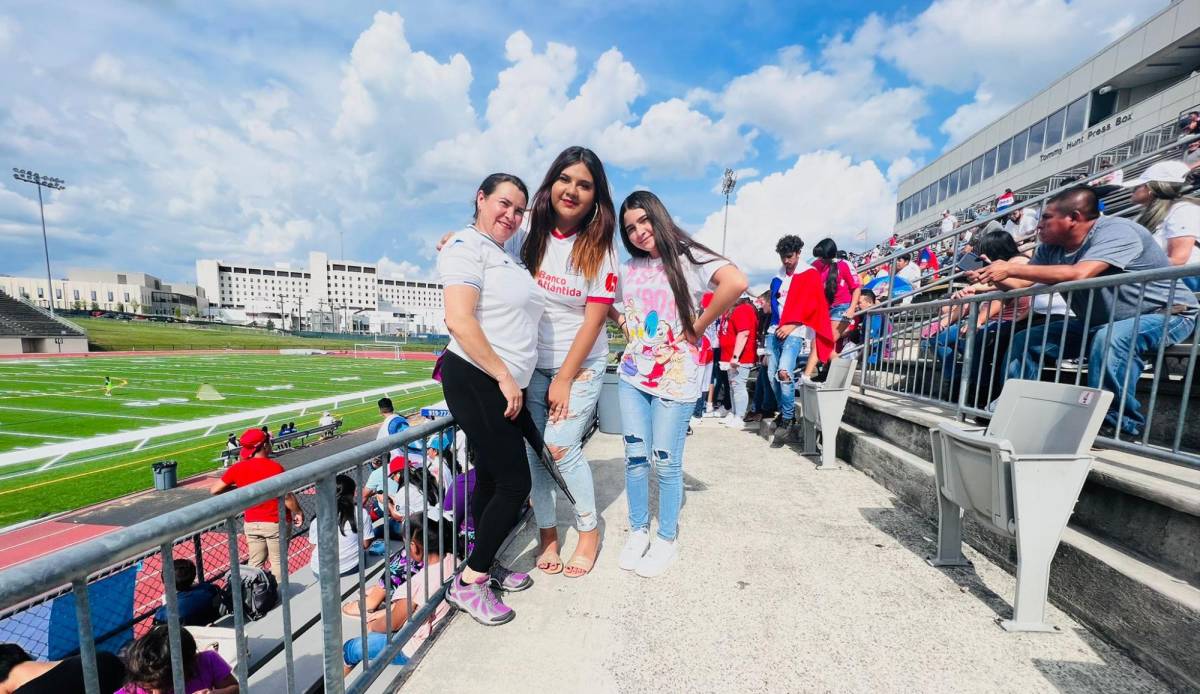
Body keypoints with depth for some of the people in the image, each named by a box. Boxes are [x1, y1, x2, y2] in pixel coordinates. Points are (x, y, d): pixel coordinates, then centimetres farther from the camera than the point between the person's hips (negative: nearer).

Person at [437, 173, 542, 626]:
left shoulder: (505, 258, 19)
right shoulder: (466, 247, -9)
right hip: (475, 381, -9)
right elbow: (459, 320, -20)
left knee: (491, 478, 17)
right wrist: (504, 377, -19)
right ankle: (468, 583, 13)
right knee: (515, 484, -5)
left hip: (504, 386, 9)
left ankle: (484, 564, 34)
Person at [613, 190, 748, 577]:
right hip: (633, 374, 5)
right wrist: (621, 322, 8)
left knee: (666, 462, 5)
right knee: (635, 457, 11)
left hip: (675, 376, -5)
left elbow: (736, 283, -24)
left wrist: (697, 328, -18)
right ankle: (638, 532, 31)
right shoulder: (628, 268, 10)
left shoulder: (687, 258, -7)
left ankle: (667, 539, 27)